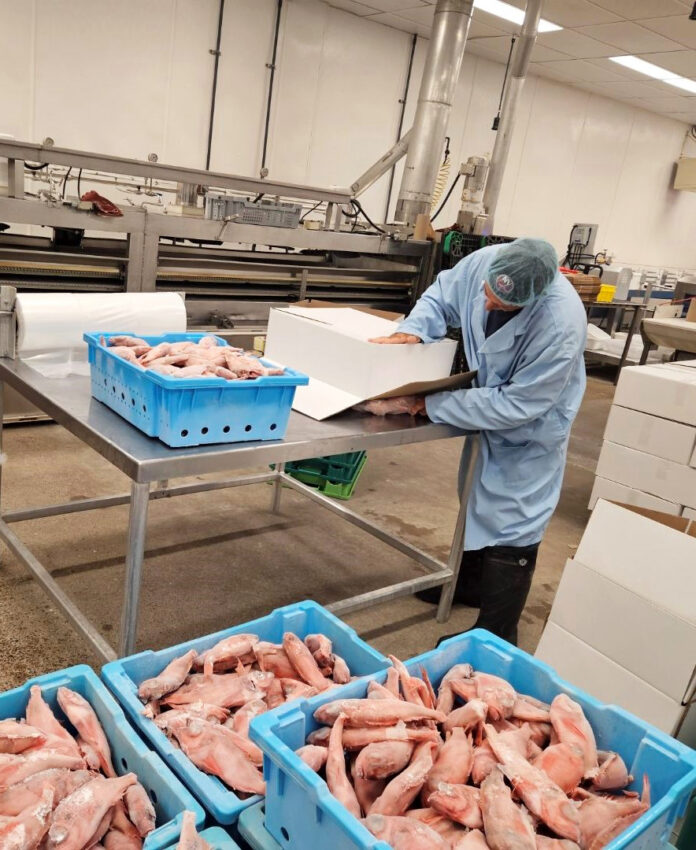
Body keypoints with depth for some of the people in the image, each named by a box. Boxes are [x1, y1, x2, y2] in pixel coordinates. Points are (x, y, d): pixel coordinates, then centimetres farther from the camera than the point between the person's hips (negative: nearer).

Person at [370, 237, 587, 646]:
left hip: (529, 432, -7)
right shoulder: (484, 262, -23)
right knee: (477, 501, 24)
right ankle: (469, 583, 48)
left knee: (511, 528, -1)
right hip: (487, 410, 7)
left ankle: (494, 639, 15)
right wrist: (412, 331, -24)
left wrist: (432, 405, -30)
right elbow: (441, 296, -4)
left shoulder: (561, 326, -39)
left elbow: (515, 405, -33)